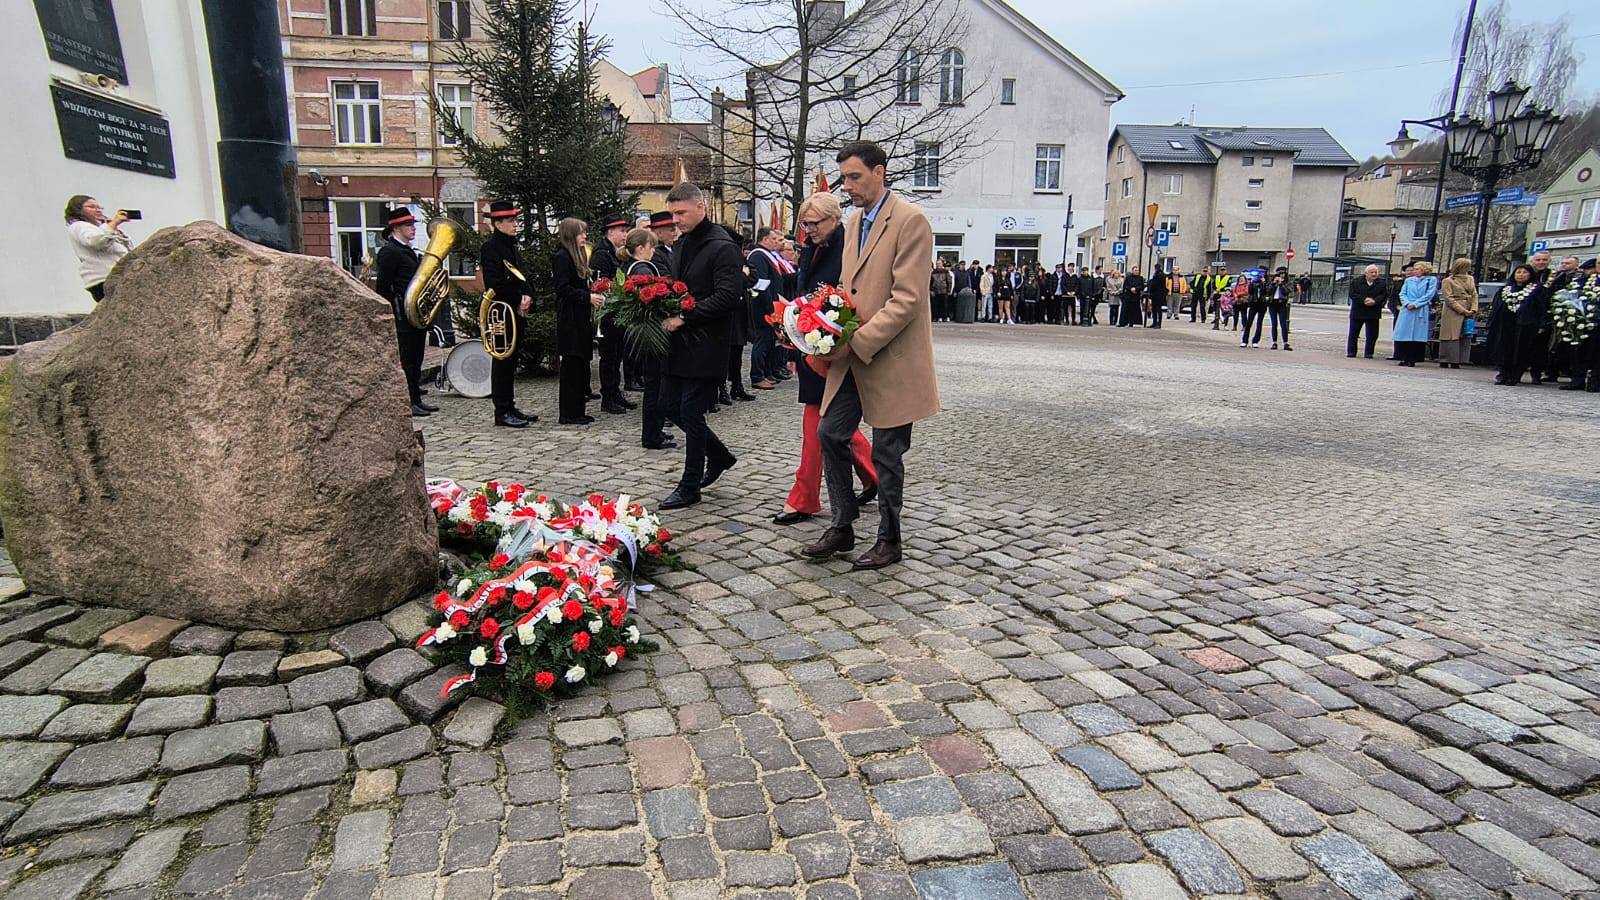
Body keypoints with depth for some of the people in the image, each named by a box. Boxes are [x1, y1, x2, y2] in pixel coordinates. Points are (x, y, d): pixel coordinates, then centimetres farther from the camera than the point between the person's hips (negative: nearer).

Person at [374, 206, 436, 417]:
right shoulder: (389, 251, -10)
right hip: (403, 315, -9)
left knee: (416, 360, 12)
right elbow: (383, 288, -14)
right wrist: (390, 317, -17)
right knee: (405, 360, -5)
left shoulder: (409, 251, 19)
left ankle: (416, 400, 19)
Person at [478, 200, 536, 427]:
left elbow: (522, 278, 20)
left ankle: (510, 408, 19)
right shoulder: (490, 247, -11)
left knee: (511, 361, 12)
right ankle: (502, 412, 1)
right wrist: (519, 300, -14)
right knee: (503, 361, -4)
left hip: (516, 313, 9)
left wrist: (527, 297, 1)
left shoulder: (511, 246, 17)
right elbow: (495, 284, -20)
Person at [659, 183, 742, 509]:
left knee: (690, 412, -2)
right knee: (671, 404, 13)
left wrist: (684, 317, -21)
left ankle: (690, 487, 12)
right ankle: (719, 455, 32)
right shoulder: (681, 243, 14)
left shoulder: (722, 247, -13)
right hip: (679, 341, 9)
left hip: (705, 344, -9)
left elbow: (727, 296, -21)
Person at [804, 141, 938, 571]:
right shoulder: (855, 223, 14)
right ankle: (842, 527, 23)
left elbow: (906, 300, -19)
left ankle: (889, 541, 19)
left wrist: (856, 342, -22)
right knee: (831, 435, 8)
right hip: (853, 357, 8)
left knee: (886, 453, 2)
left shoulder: (910, 220, -12)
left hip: (890, 359, -8)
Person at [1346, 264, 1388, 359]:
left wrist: (1374, 301, -20)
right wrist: (1364, 300, -20)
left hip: (1374, 313, 1)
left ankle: (1368, 353, 12)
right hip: (1357, 312, -1)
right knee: (1353, 333, 4)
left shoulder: (1383, 282, 4)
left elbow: (1384, 294, -3)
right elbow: (1352, 294, -8)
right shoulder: (1355, 281, 0)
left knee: (1372, 335, 3)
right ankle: (1351, 352, 13)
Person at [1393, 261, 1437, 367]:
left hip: (1421, 311, -3)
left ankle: (1412, 360, -1)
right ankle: (1404, 358, 4)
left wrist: (1415, 304, -12)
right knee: (1403, 334, -2)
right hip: (1406, 310, 3)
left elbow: (1429, 295, -4)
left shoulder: (1432, 280, 6)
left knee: (1417, 336, -4)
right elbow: (1402, 293, 10)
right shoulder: (1408, 280, 17)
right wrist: (1407, 303, -9)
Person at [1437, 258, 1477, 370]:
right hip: (1453, 313, -6)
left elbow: (1474, 295, 14)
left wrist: (1473, 310, -2)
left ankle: (1456, 362, 4)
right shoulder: (1448, 281, -2)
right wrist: (1463, 311, -13)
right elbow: (1449, 299, -8)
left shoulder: (1470, 279, 17)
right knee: (1451, 337, -7)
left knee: (1466, 337, 2)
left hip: (1468, 313, 6)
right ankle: (1444, 362, -2)